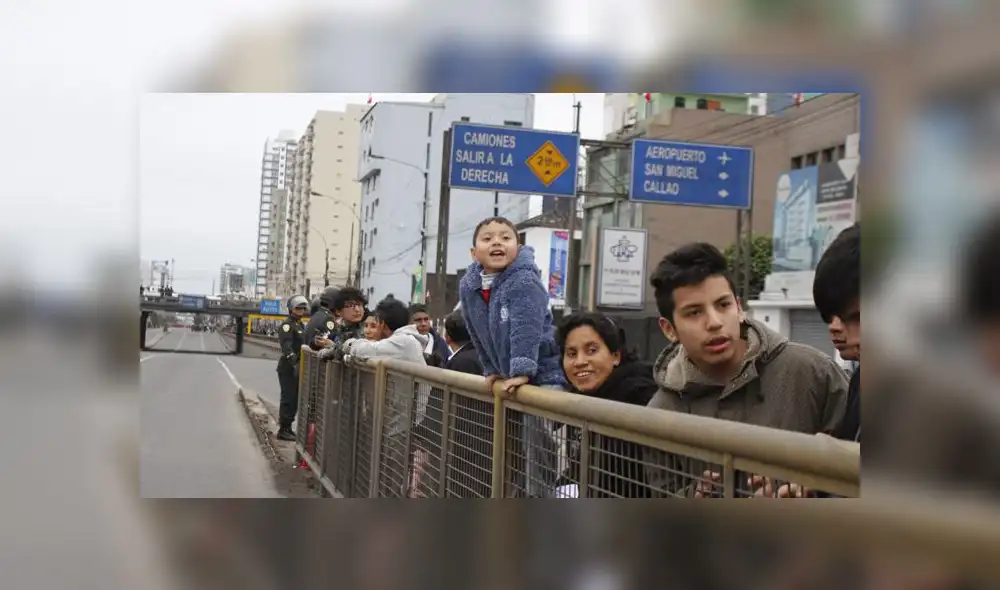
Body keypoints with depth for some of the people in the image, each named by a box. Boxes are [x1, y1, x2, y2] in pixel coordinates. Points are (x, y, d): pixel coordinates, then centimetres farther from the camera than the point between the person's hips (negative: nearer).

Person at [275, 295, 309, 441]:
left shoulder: (300, 325, 18)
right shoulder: (287, 325, -12)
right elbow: (286, 345, -25)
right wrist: (294, 361, -36)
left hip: (297, 367, 9)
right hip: (288, 368, -9)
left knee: (295, 399, 13)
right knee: (288, 399, -8)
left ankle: (288, 427, 22)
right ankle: (283, 430, -3)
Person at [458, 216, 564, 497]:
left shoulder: (524, 281, -21)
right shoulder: (468, 287, 0)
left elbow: (527, 328, -30)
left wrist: (522, 371, -36)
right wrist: (492, 371, 13)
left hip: (545, 374, -8)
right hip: (512, 378, 8)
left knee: (538, 449, -11)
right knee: (520, 448, 16)